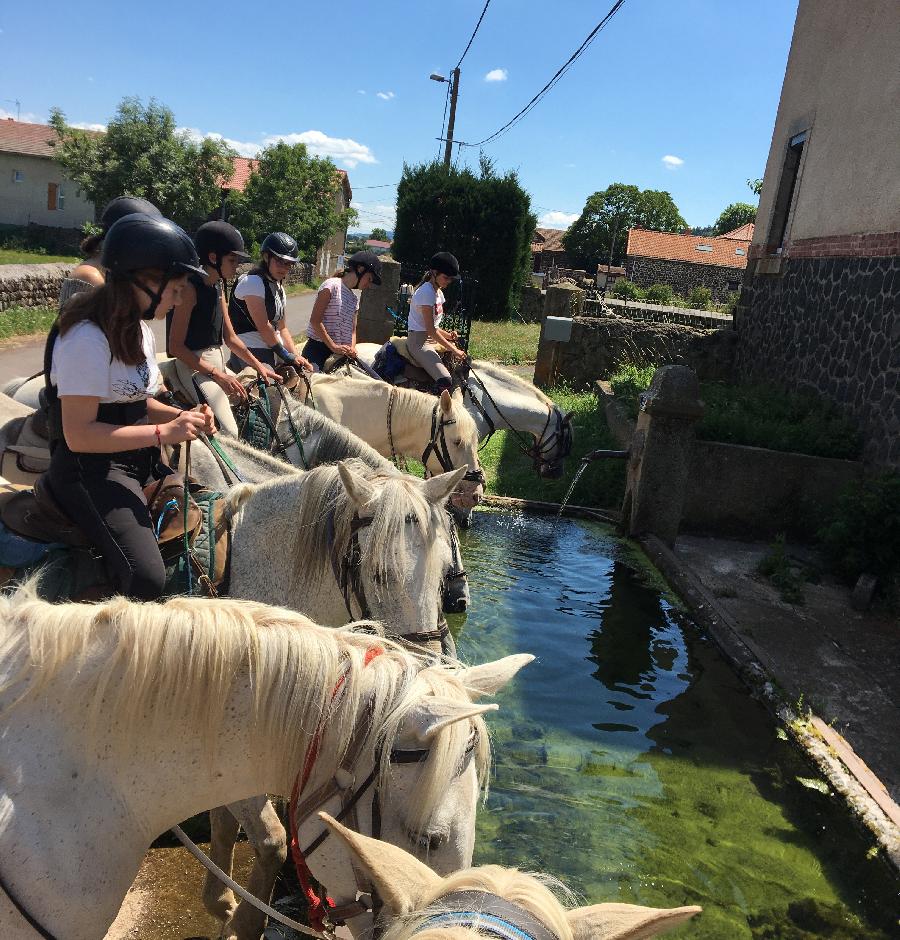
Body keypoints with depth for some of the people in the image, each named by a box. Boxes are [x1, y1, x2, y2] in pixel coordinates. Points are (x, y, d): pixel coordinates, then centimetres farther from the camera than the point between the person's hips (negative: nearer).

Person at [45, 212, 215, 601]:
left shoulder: (139, 329, 11)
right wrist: (162, 432, -24)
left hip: (140, 461, 10)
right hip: (90, 469, -10)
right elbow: (78, 434, -22)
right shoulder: (87, 338, -19)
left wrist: (182, 417, 1)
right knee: (146, 580, -27)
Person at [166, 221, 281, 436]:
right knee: (230, 435, -20)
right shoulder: (190, 287, -15)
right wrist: (217, 375, -22)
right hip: (194, 367, -9)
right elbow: (176, 346, -19)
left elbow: (230, 337, 16)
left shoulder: (218, 286, 11)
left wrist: (259, 367, 10)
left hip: (216, 362, 9)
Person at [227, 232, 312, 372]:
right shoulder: (253, 282, -9)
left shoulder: (278, 287, 17)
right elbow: (263, 327, -14)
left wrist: (296, 357, 3)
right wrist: (287, 355, -9)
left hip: (272, 354, 8)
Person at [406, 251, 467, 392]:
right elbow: (431, 330, -20)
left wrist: (448, 335, -2)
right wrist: (453, 350, -19)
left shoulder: (438, 292, 13)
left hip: (434, 339, 10)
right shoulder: (427, 292, -16)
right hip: (419, 342, -10)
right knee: (445, 381, -29)